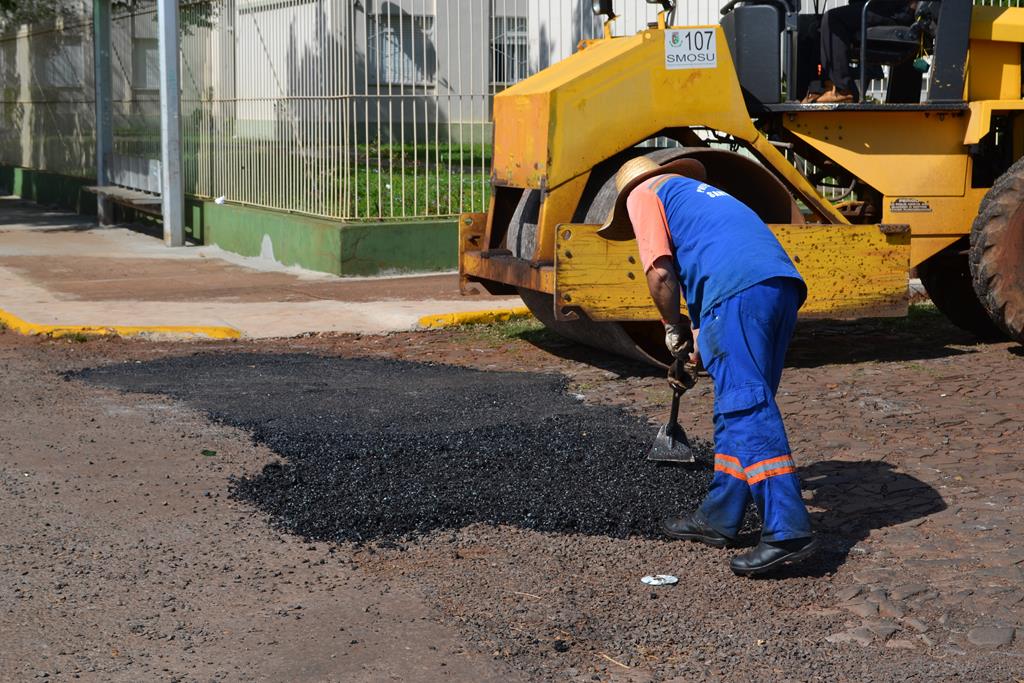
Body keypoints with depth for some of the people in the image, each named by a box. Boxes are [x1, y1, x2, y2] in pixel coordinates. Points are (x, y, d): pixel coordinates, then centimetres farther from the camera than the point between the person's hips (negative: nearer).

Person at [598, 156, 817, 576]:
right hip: (783, 281, 8)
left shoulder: (643, 194, 16)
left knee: (746, 407, -11)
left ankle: (787, 530, -19)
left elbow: (660, 270, 0)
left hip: (740, 287, -8)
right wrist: (701, 339, 39)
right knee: (737, 406, 15)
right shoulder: (696, 192, 40)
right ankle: (719, 518, 22)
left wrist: (673, 328, 13)